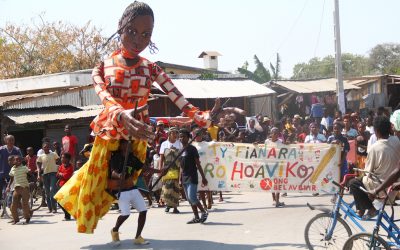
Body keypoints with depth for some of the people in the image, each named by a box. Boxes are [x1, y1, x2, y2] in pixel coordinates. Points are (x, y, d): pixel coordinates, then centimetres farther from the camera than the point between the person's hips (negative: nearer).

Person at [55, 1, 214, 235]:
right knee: (93, 187, 6)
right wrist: (122, 115, -49)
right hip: (108, 136, -1)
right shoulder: (102, 67, -6)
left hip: (137, 138, 1)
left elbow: (180, 100, -12)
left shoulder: (151, 69, -2)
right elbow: (107, 100, -27)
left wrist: (204, 118, -30)